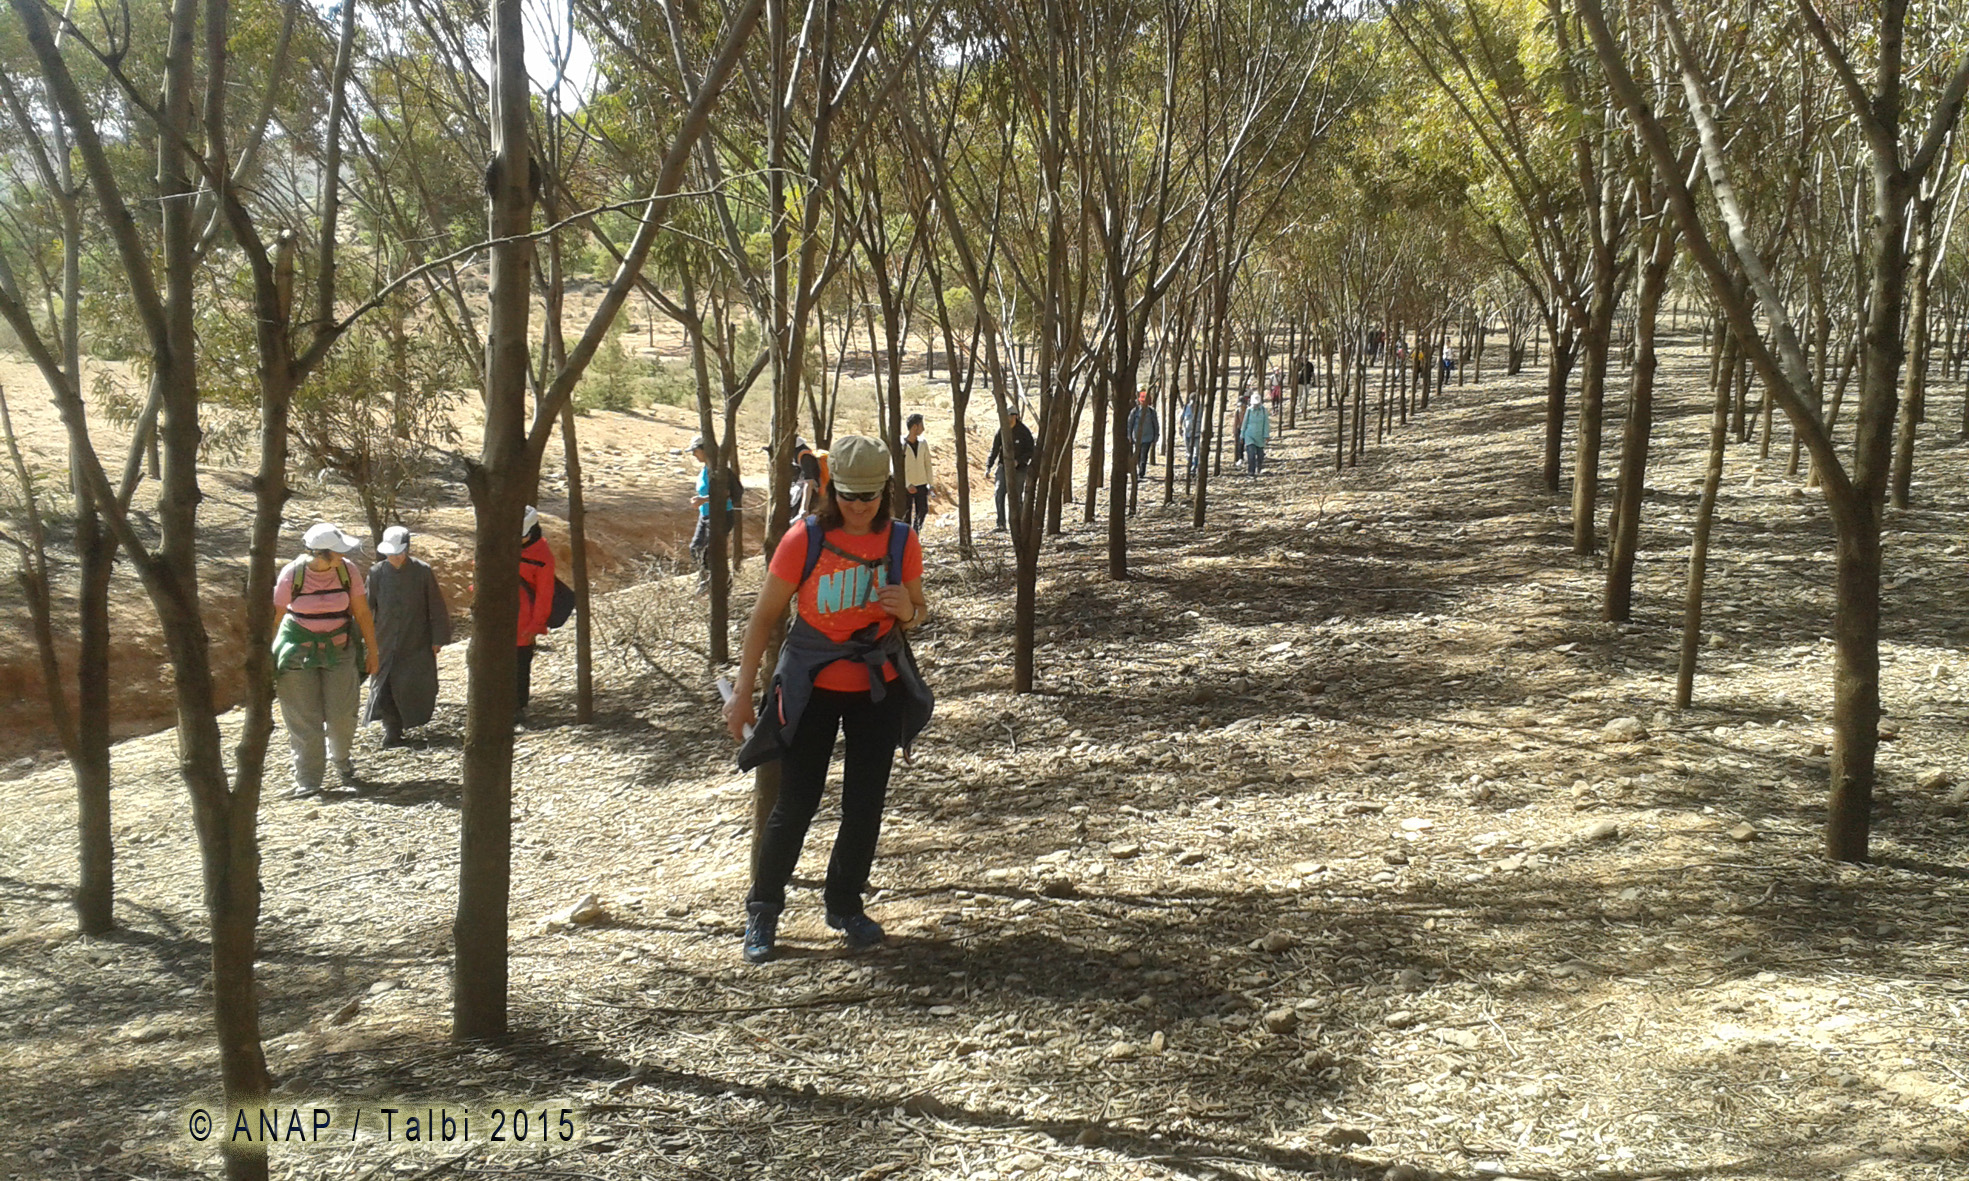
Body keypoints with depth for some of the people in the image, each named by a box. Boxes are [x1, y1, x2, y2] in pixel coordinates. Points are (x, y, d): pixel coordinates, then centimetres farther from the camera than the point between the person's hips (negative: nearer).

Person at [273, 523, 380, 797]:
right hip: (299, 652, -2)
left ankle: (342, 762, 29)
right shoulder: (292, 574, -14)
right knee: (304, 719, -1)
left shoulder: (348, 570, -8)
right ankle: (308, 781, 8)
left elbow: (362, 613, 0)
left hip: (339, 650, 2)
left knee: (341, 715, 0)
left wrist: (371, 651, 4)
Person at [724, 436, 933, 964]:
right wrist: (743, 692, -6)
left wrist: (907, 610, -17)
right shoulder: (805, 539, -12)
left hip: (878, 687, 3)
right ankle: (762, 910, 17)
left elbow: (916, 613, 9)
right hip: (812, 687, -3)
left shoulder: (901, 542, -4)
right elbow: (765, 616, -5)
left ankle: (845, 904, 28)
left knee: (865, 803, 8)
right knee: (796, 804, -2)